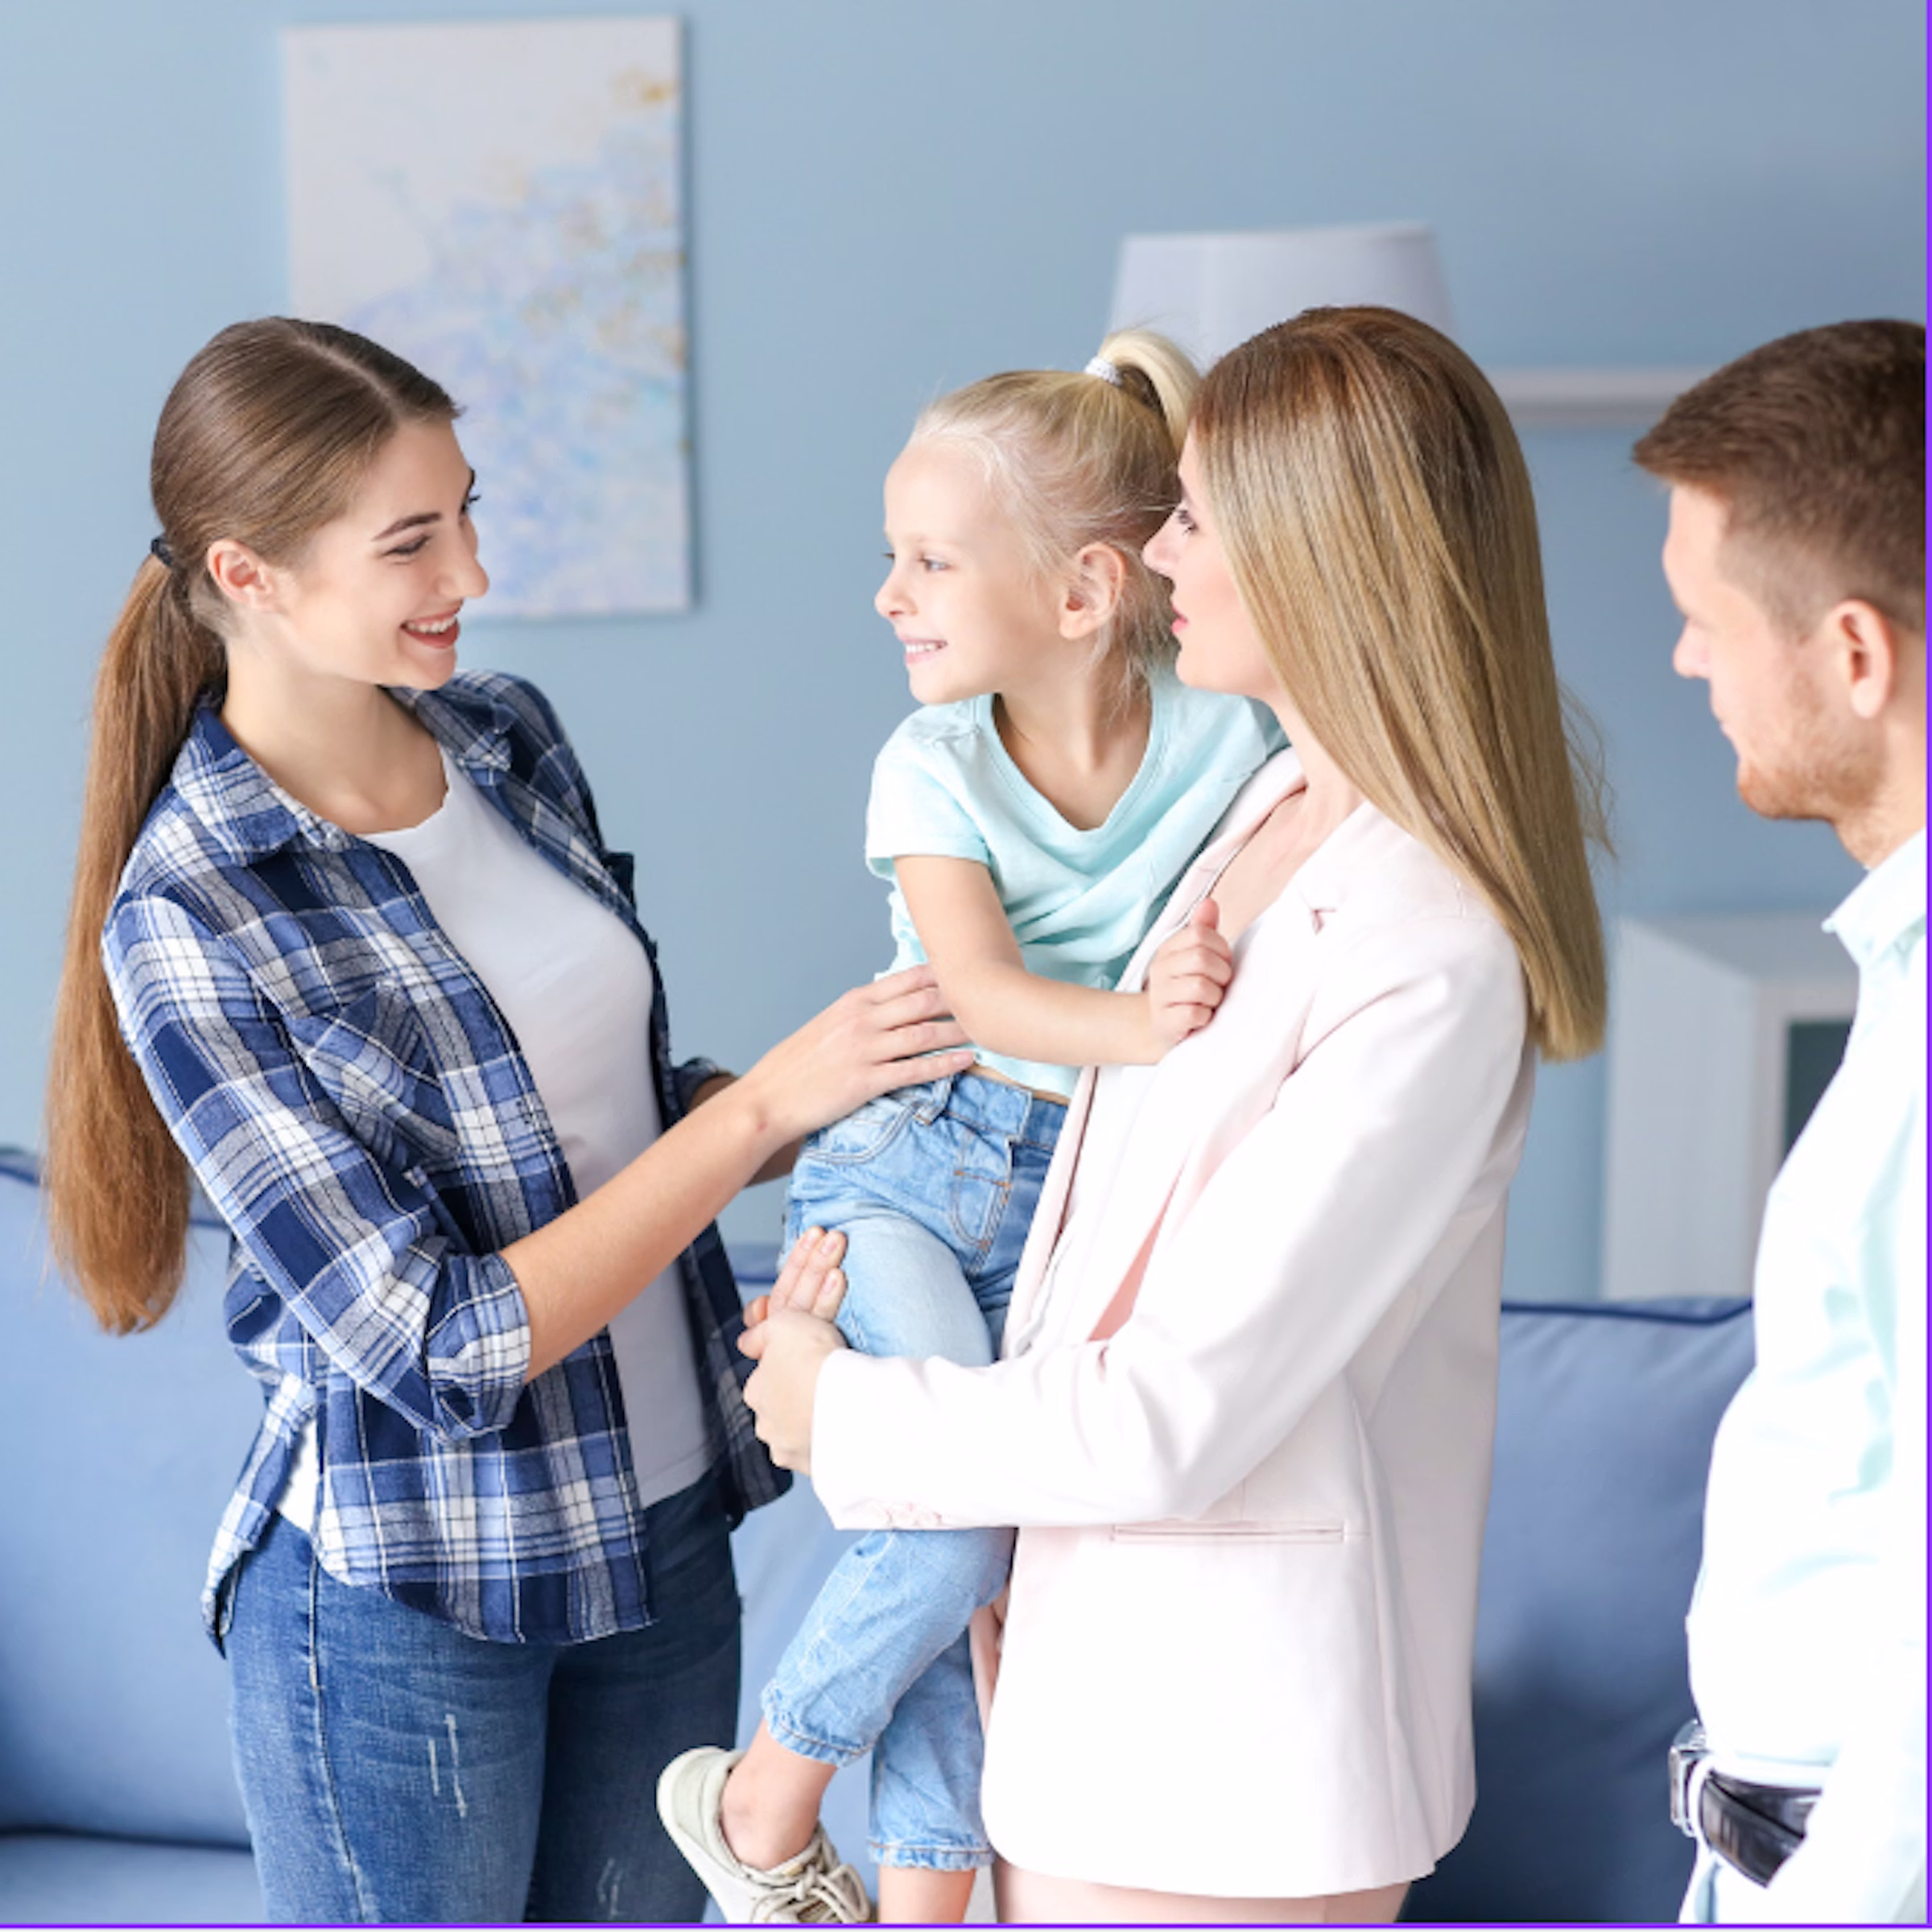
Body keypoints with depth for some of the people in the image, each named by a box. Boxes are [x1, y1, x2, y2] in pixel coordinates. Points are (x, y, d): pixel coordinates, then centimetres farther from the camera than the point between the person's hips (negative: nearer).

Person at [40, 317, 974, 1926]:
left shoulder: (511, 737, 0)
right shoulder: (187, 921, -20)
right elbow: (440, 1346, -23)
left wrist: (860, 1102, -5)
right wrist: (769, 1100, -23)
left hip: (663, 1530, 6)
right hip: (406, 1603, -6)